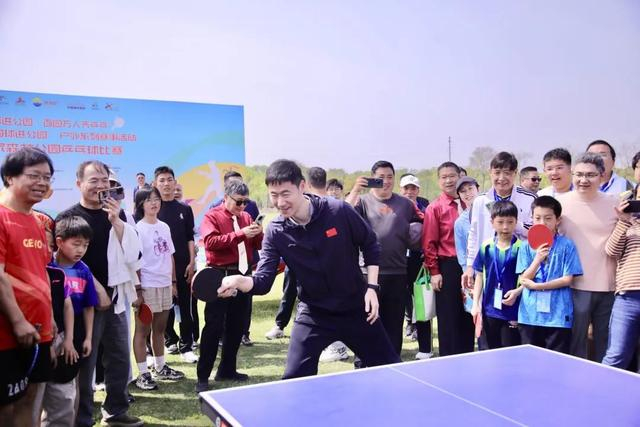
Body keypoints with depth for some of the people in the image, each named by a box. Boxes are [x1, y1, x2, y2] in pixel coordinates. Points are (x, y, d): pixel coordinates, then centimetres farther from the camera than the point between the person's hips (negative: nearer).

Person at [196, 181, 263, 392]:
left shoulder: (246, 216, 12)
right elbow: (211, 241, -21)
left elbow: (259, 245, 13)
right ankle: (203, 376, 4)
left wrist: (258, 233, -9)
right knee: (214, 327, -4)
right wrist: (240, 234, -24)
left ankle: (227, 369, 26)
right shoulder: (212, 216, -5)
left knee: (236, 326, 12)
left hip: (243, 275, 6)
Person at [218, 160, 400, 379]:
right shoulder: (276, 232, -12)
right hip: (314, 313, 1)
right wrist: (239, 281, -37)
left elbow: (370, 244, -3)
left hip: (356, 308, 0)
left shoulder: (339, 211, -17)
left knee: (391, 369, 10)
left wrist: (371, 287, -9)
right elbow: (263, 281, -16)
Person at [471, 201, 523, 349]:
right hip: (490, 309, 4)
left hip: (512, 310, -4)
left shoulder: (521, 248, -10)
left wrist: (517, 292, -21)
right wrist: (475, 304, 5)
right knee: (493, 352, 16)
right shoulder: (486, 247, 1)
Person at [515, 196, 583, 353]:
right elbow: (524, 279, -2)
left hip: (558, 316, -2)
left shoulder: (566, 245, -3)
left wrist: (536, 285, -10)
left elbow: (567, 279, -8)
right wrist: (537, 259, -18)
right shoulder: (527, 246, 3)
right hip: (529, 316, 2)